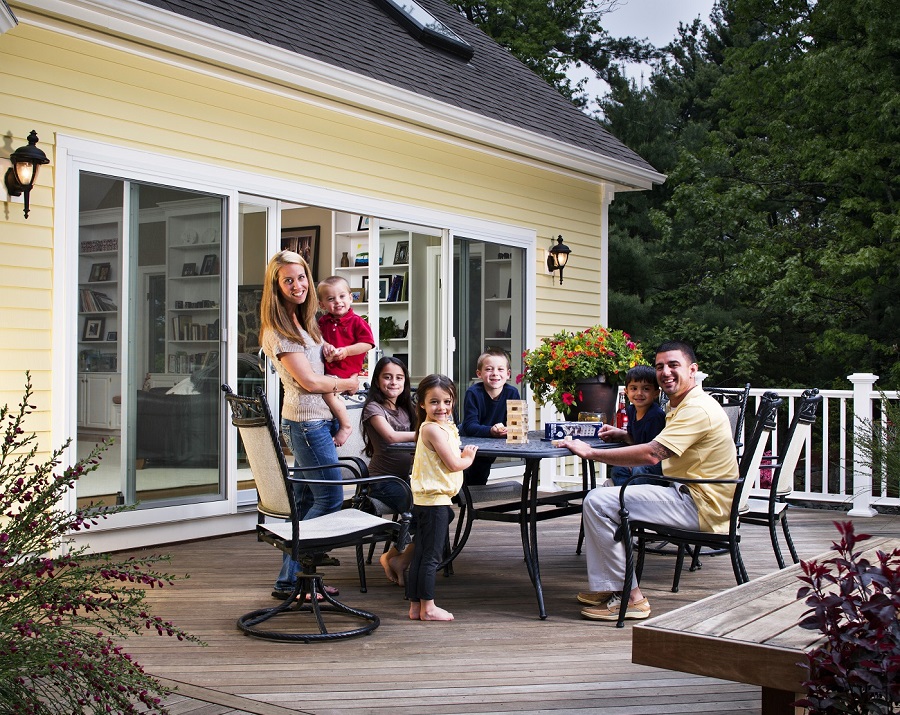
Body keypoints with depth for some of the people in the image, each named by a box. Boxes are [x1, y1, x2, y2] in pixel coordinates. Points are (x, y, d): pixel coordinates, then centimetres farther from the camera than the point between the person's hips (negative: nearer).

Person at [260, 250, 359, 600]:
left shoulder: (306, 321, 14)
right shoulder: (277, 330, -14)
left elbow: (326, 374, 10)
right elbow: (310, 382, -16)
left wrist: (343, 422, 3)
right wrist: (346, 383, 1)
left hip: (320, 420, 9)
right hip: (307, 422, -9)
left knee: (305, 502, 12)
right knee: (331, 498, -4)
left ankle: (296, 577, 21)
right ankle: (288, 580, 3)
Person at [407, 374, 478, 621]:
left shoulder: (441, 426, 14)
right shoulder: (434, 429, -17)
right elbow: (454, 464, -17)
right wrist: (469, 458, 0)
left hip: (424, 499, 10)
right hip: (435, 499, -10)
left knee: (420, 555, 12)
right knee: (431, 556, -2)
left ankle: (415, 606, 18)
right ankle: (427, 607, 5)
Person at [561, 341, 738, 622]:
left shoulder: (698, 409, -19)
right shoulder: (681, 406, 17)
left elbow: (651, 454, -29)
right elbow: (657, 448, 27)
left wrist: (591, 452, -24)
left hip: (699, 506, -11)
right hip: (687, 496, 11)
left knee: (598, 502, -18)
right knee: (600, 497, 17)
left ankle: (630, 597, -14)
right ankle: (606, 587, 15)